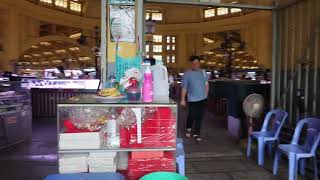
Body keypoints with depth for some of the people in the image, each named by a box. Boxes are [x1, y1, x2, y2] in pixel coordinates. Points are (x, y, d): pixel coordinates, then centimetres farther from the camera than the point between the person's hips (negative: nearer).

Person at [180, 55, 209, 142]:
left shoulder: (203, 72, 3)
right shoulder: (187, 73, -7)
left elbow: (206, 85, 12)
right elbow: (184, 88, -6)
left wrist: (206, 95, 9)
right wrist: (182, 100, -6)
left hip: (202, 98, 3)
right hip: (192, 99, -3)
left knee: (199, 117, 6)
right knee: (192, 116, 5)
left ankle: (196, 134, 19)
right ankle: (188, 128, 35)